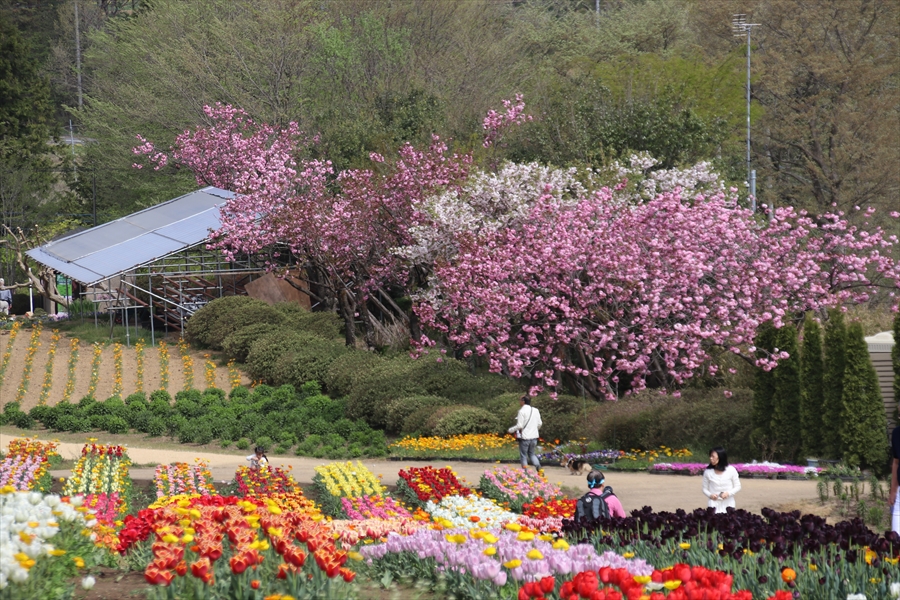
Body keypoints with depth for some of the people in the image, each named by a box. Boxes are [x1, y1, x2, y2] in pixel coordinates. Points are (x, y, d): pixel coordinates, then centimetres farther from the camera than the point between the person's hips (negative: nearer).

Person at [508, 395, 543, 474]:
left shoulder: (522, 411, -14)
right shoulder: (536, 411, 4)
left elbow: (519, 426, -15)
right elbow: (540, 423, 10)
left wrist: (511, 430, 2)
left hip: (525, 437, -6)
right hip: (534, 437, 6)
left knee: (523, 455, 7)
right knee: (532, 454, 18)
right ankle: (539, 469, 1)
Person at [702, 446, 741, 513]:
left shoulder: (731, 470, -2)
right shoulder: (708, 472, 2)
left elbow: (737, 487, 5)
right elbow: (705, 488, 11)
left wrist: (728, 493, -12)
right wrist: (710, 495, -10)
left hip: (728, 504, -1)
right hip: (714, 504, 1)